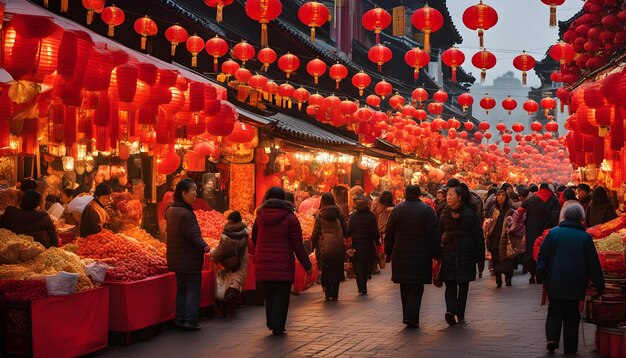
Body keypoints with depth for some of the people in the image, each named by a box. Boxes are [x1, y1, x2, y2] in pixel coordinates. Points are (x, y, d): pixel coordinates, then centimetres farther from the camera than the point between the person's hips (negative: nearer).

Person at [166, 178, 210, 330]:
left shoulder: (171, 211, 8)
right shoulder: (186, 214, -22)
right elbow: (193, 234, -29)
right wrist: (203, 246, -35)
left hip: (176, 259, 9)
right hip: (190, 259, -9)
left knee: (181, 289, 15)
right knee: (193, 289, -2)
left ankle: (180, 319, 17)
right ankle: (190, 321, -5)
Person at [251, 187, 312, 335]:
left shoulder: (260, 216, 4)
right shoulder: (290, 218, -6)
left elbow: (254, 239, 17)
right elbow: (297, 245, -7)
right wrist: (307, 265, -1)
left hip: (263, 264, 3)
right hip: (283, 265, -3)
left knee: (269, 294, 15)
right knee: (282, 295, 3)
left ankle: (271, 323, 21)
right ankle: (277, 326, -2)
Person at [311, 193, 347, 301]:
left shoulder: (320, 215, -2)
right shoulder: (338, 213, 4)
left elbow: (315, 233, -1)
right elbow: (344, 230, 8)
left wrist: (314, 245, 12)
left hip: (325, 247, -2)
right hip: (338, 247, 2)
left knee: (326, 272, 7)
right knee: (337, 271, 10)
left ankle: (328, 295, 6)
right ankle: (335, 295, 9)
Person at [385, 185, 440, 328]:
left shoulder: (396, 210, 4)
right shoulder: (427, 210, -6)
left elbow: (389, 234, 7)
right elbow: (434, 235, -7)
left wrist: (388, 253, 15)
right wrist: (436, 254, -1)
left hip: (400, 256, 3)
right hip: (421, 256, -3)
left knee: (405, 287, 13)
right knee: (417, 287, 1)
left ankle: (407, 316, 15)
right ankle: (411, 317, -13)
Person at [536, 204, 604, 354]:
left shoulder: (553, 233, 0)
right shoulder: (585, 237, -5)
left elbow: (542, 257, 0)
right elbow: (593, 263, -1)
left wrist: (540, 277, 4)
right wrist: (599, 285, 6)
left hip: (554, 283, 1)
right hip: (575, 285, -1)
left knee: (554, 312, 13)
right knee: (572, 316, 10)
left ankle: (552, 338, -6)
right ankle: (570, 347, 11)